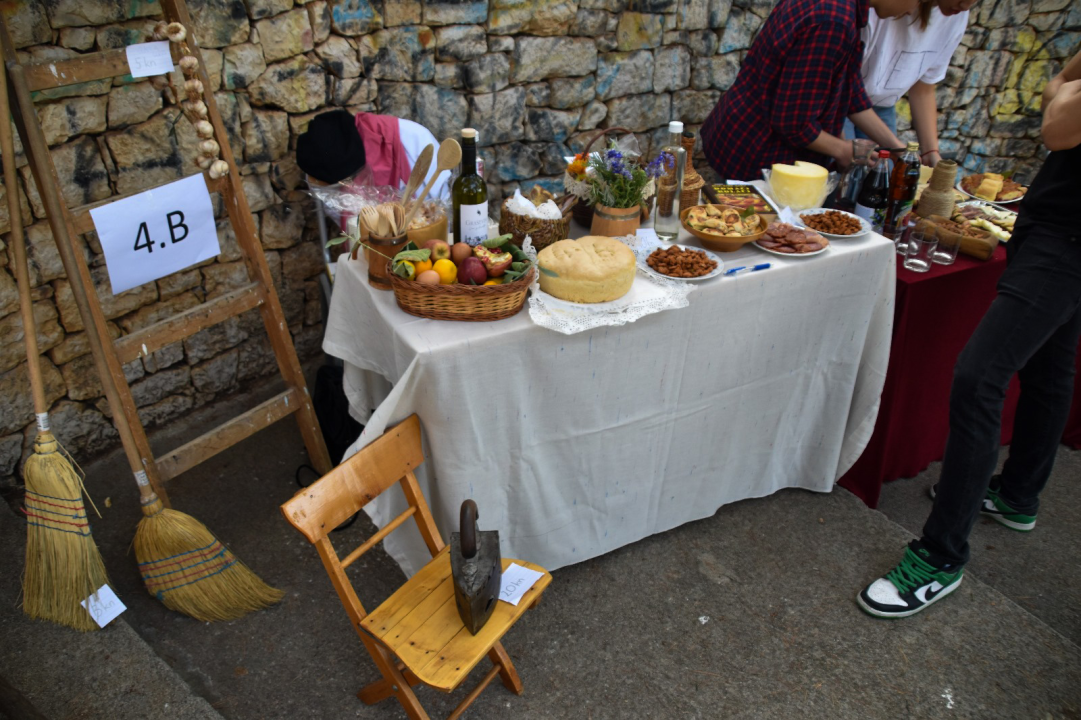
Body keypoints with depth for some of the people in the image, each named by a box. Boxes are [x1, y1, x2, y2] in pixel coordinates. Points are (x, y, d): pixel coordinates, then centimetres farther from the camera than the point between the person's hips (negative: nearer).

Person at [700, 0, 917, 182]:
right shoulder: (833, 23, -27)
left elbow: (849, 88, 11)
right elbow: (794, 125, -25)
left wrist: (896, 148, 11)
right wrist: (843, 150, -7)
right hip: (754, 158, -10)